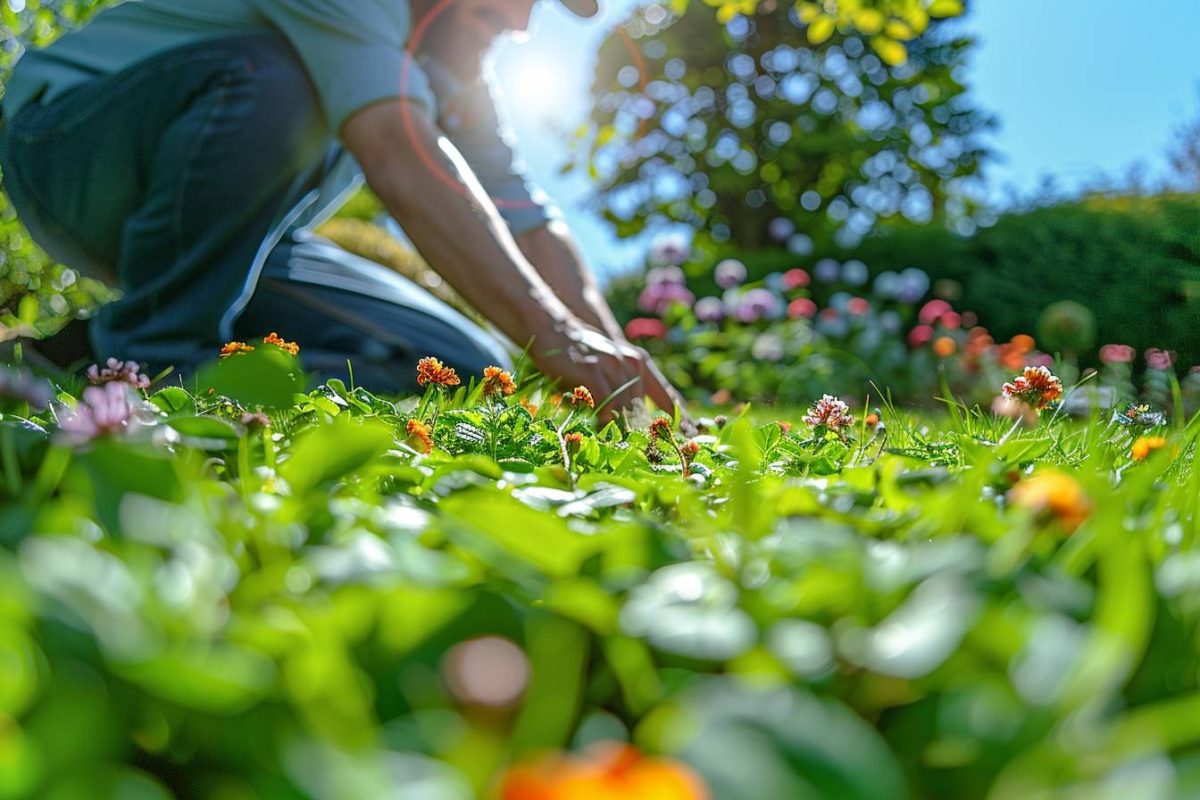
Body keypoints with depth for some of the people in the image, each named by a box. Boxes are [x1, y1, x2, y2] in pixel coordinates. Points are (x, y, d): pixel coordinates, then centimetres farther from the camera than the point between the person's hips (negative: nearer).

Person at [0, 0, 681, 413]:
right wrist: (551, 335, -46)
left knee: (466, 369, -9)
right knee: (272, 79, -37)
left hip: (231, 241, 6)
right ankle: (152, 351, -22)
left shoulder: (453, 69, 3)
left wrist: (618, 367, -14)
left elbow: (528, 222, -3)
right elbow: (401, 160, -39)